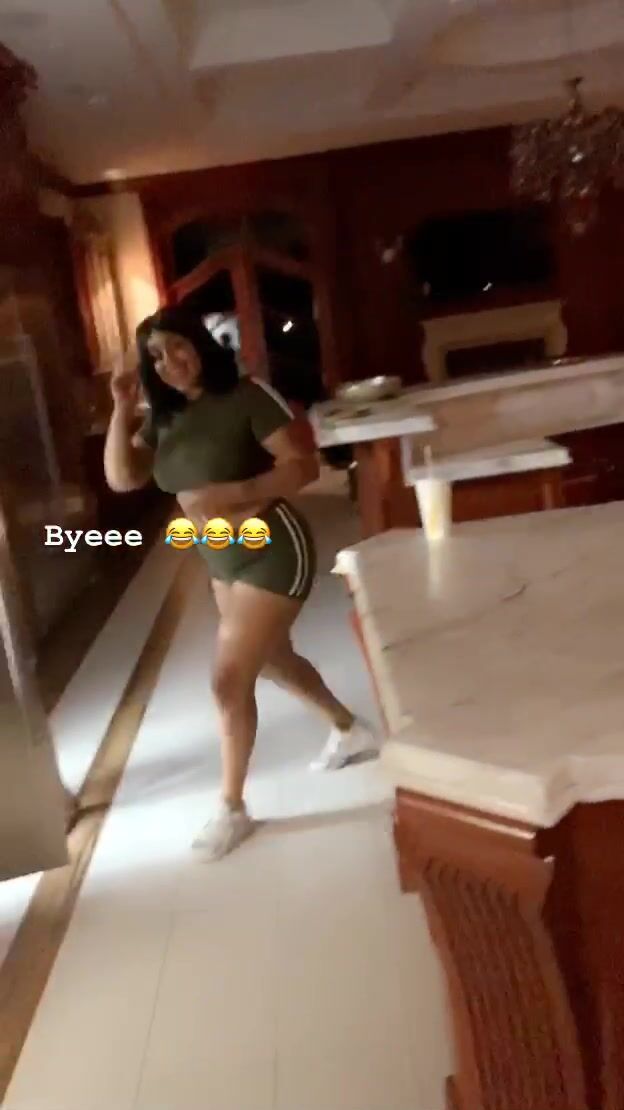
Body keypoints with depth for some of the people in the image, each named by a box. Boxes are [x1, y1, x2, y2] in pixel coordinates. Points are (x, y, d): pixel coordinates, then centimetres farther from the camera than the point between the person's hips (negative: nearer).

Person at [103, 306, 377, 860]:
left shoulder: (247, 396, -15)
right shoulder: (166, 418, 5)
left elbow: (304, 465, -21)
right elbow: (121, 478, -3)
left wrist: (239, 492, -32)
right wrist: (122, 408, -11)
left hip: (272, 549, -9)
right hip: (221, 558, 9)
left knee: (230, 681, -7)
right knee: (271, 659, 23)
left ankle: (232, 808, 13)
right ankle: (350, 729, 48)